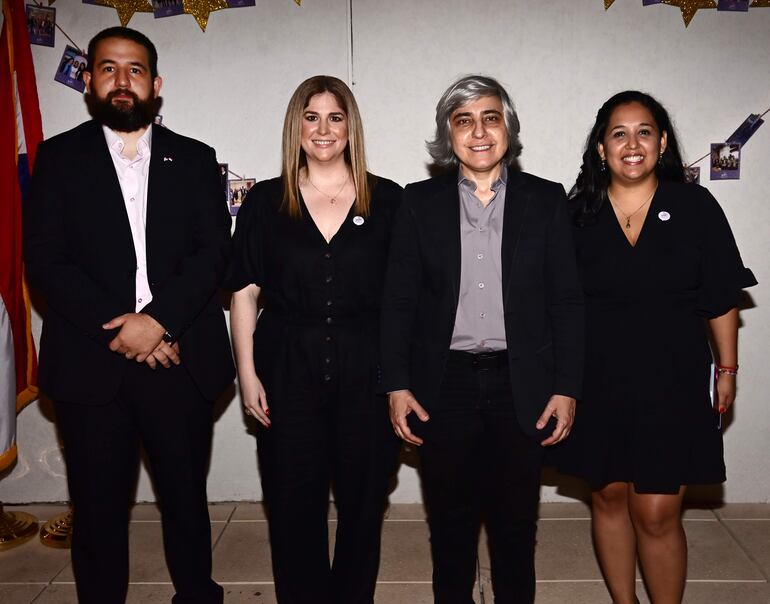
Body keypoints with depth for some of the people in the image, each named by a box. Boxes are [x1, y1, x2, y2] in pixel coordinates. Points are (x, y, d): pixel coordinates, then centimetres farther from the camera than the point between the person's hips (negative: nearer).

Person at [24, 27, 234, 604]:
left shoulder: (195, 160, 9)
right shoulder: (59, 157, 7)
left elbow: (214, 252, -2)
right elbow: (44, 259, -2)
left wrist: (158, 320, -15)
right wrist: (117, 328, -13)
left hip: (181, 360, 1)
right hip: (89, 364, 0)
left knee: (186, 497, 12)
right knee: (98, 507, 9)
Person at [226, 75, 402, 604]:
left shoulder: (386, 200, 2)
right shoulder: (266, 201, 4)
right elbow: (245, 291, 5)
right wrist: (247, 373, -1)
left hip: (367, 371, 0)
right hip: (287, 370, 0)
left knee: (363, 501, 11)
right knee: (293, 505, 8)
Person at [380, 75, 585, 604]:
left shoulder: (546, 200, 2)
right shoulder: (420, 202, 3)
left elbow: (567, 301, 2)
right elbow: (399, 300, 2)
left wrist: (567, 388, -3)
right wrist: (397, 386, -3)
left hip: (521, 387, 0)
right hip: (444, 386, 0)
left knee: (516, 521, 13)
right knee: (450, 521, 14)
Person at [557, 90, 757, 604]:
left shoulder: (695, 207, -3)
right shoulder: (578, 214, -1)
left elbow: (721, 300, 3)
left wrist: (727, 371, 4)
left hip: (672, 385, -1)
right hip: (598, 385, 2)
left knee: (657, 515, 0)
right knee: (609, 499, 14)